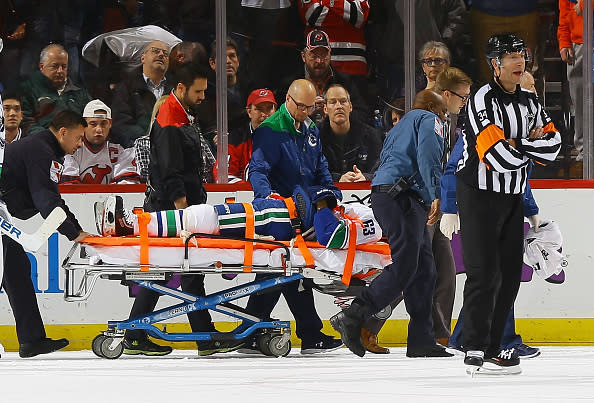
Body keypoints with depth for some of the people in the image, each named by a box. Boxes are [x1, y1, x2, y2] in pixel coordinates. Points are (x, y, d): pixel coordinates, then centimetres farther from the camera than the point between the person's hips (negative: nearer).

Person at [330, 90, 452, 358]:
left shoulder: (400, 127, 33)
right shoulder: (430, 120, 6)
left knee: (423, 268, 8)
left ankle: (421, 339, 5)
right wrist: (437, 195, -20)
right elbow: (428, 156, -11)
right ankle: (352, 317, -24)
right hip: (402, 197, -10)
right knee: (403, 266, -16)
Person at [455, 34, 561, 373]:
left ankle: (493, 347, 13)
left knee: (510, 273, 7)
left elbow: (552, 145, -1)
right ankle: (475, 348, -6)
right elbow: (498, 156, -26)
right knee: (484, 272, -10)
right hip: (480, 195, -8)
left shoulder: (530, 101, 9)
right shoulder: (484, 100, -16)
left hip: (513, 197, 8)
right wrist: (531, 145, -9)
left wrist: (516, 145, -15)